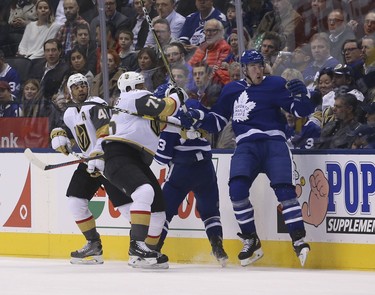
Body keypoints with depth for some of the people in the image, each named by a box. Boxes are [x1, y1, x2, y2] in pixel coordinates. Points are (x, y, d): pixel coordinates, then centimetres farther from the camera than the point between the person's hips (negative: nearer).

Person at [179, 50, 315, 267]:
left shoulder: (276, 85, 5)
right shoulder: (232, 90, 13)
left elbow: (302, 111, 3)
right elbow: (217, 122, 18)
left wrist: (302, 95, -17)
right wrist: (196, 118, 2)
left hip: (274, 143, -2)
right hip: (246, 146, 2)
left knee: (284, 189, -19)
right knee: (237, 188, -19)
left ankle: (299, 241, -17)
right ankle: (251, 241, -6)